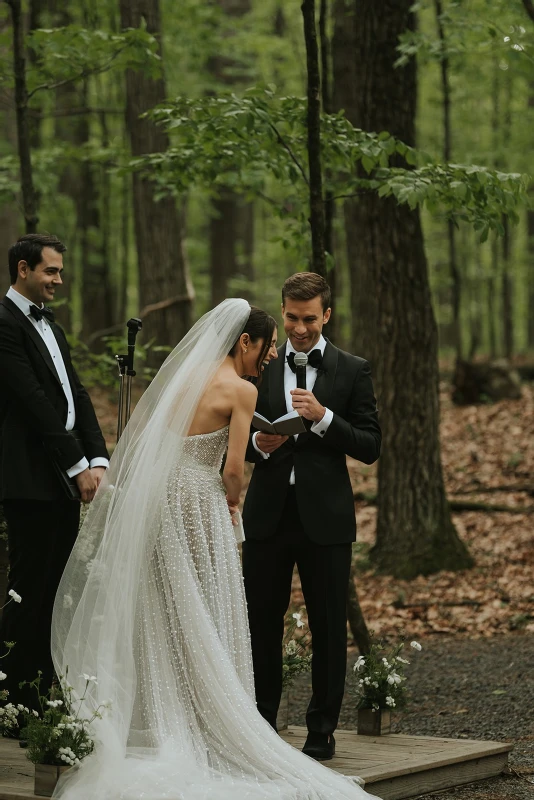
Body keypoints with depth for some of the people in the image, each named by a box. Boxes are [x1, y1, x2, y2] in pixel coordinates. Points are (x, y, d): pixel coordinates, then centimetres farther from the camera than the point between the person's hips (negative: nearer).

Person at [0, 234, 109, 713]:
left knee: (56, 592, 10)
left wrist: (98, 460, 0)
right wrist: (79, 466, -14)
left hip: (64, 482, 9)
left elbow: (77, 397, 13)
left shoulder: (50, 327, 19)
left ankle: (43, 694, 17)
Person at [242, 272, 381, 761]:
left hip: (325, 517, -2)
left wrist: (323, 417, -16)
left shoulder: (352, 371, 2)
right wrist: (258, 444, -10)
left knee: (329, 628, 3)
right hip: (268, 514, 2)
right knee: (261, 624, 5)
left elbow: (370, 447, -2)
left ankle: (322, 730, 14)